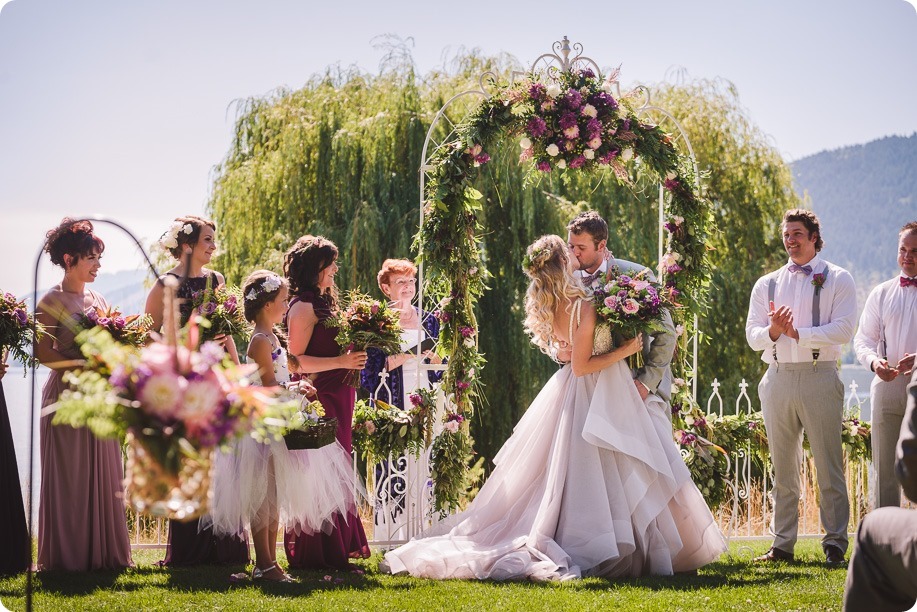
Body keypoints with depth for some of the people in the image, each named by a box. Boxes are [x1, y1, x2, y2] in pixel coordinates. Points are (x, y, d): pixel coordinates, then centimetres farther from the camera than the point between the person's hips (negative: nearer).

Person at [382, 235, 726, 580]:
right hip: (599, 396, -9)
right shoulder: (582, 306, -21)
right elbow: (582, 366, -20)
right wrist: (625, 351, -14)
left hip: (571, 393, 9)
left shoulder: (546, 306, 3)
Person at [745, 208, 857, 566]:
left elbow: (844, 329, -9)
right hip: (778, 378, 4)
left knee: (829, 466, -5)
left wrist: (797, 333, -13)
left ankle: (835, 544, -1)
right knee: (783, 469, 7)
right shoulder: (767, 284, 17)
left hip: (818, 378, -4)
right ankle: (783, 545, 11)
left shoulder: (838, 279, 5)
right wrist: (773, 331, -12)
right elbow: (752, 336, 10)